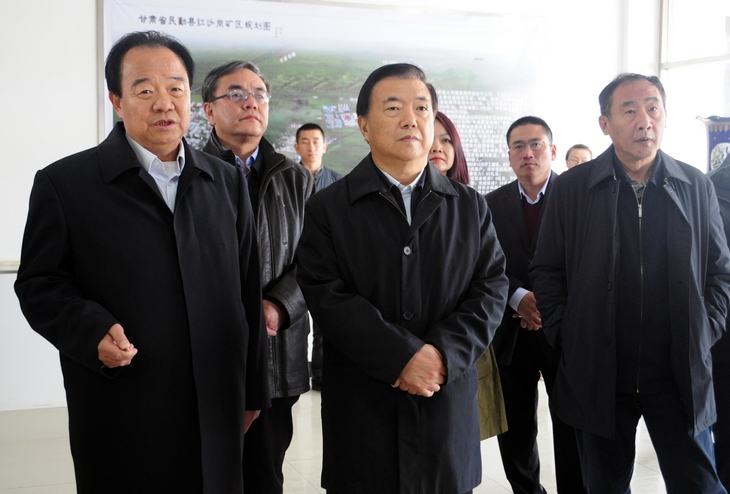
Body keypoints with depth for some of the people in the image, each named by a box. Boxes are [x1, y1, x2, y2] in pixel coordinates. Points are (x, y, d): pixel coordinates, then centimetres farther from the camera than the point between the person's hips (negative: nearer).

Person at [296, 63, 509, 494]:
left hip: (449, 406, 2)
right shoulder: (329, 208, 1)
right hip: (361, 410, -2)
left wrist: (444, 354, -14)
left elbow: (491, 288, 1)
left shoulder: (470, 206, 9)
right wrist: (403, 357, -18)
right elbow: (327, 296, -9)